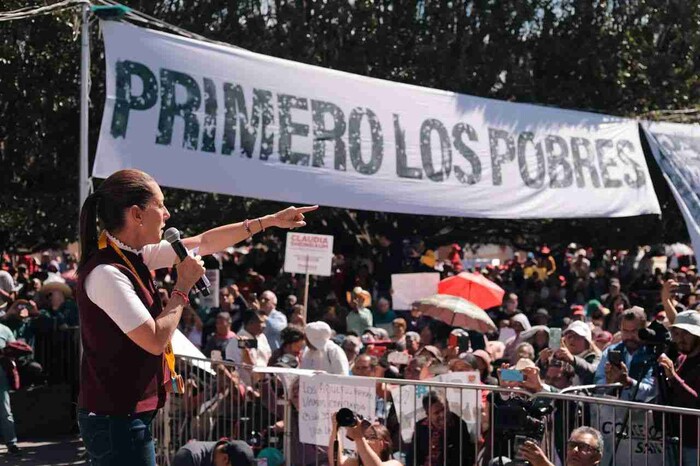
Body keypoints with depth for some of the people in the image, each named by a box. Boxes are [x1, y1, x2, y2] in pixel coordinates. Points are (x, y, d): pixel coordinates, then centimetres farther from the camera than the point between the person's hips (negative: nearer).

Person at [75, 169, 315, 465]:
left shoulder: (132, 255, 6)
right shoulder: (106, 273, -22)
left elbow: (204, 243, 17)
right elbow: (155, 341, -21)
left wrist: (270, 221, 21)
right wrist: (184, 287, -9)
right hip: (116, 419, -10)